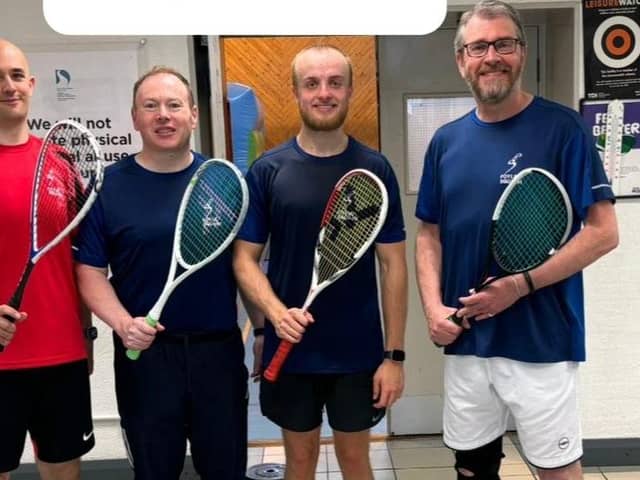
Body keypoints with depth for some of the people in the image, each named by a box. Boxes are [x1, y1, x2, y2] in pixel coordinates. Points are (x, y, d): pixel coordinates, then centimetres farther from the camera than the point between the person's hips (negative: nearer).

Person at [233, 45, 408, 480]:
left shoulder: (375, 170, -4)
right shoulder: (267, 170, -4)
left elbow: (393, 265, -2)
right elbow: (245, 259, -2)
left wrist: (394, 354, -5)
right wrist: (276, 312, -20)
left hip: (359, 351, 0)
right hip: (291, 350, 0)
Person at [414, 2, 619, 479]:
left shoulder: (562, 127, -8)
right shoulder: (446, 140, 7)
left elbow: (602, 232, -11)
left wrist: (521, 284, -19)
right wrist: (434, 306, -4)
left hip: (542, 342, -4)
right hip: (465, 342, 5)